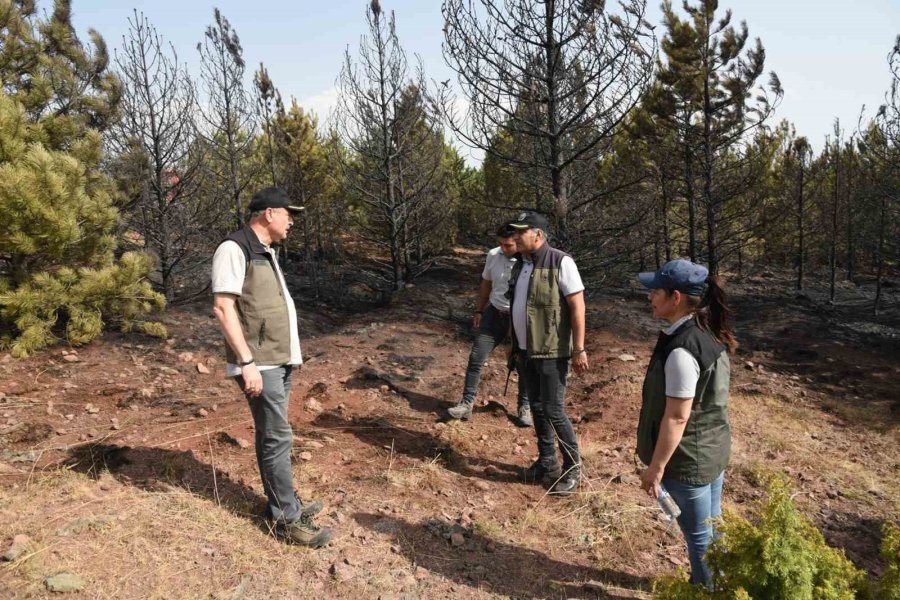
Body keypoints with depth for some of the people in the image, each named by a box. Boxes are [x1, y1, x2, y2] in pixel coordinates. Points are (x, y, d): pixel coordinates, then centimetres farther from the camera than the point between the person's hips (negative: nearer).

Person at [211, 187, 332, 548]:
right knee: (278, 437, -5)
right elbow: (223, 308, -20)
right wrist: (247, 362, -24)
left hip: (280, 359, 9)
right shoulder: (234, 249, -14)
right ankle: (286, 520, 4)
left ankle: (283, 503, 25)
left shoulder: (266, 251, 15)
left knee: (272, 435, 15)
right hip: (259, 364, -9)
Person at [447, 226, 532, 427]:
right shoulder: (493, 255, -3)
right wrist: (479, 311, 13)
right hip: (494, 314, 4)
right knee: (476, 357, 1)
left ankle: (524, 408, 26)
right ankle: (466, 404, 10)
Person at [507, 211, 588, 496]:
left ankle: (572, 468, 16)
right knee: (537, 408, 14)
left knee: (553, 411, -2)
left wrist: (579, 349, -17)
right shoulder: (520, 265, 9)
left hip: (551, 352, -7)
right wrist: (516, 345, 18)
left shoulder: (560, 262, -14)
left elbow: (578, 306, -16)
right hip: (526, 351, 8)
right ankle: (547, 463, 29)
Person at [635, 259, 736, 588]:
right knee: (711, 528, 25)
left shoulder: (682, 350, -29)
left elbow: (677, 418, -26)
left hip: (689, 459, -9)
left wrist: (655, 467, -16)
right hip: (712, 449, 9)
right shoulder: (708, 333, 0)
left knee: (699, 535, 12)